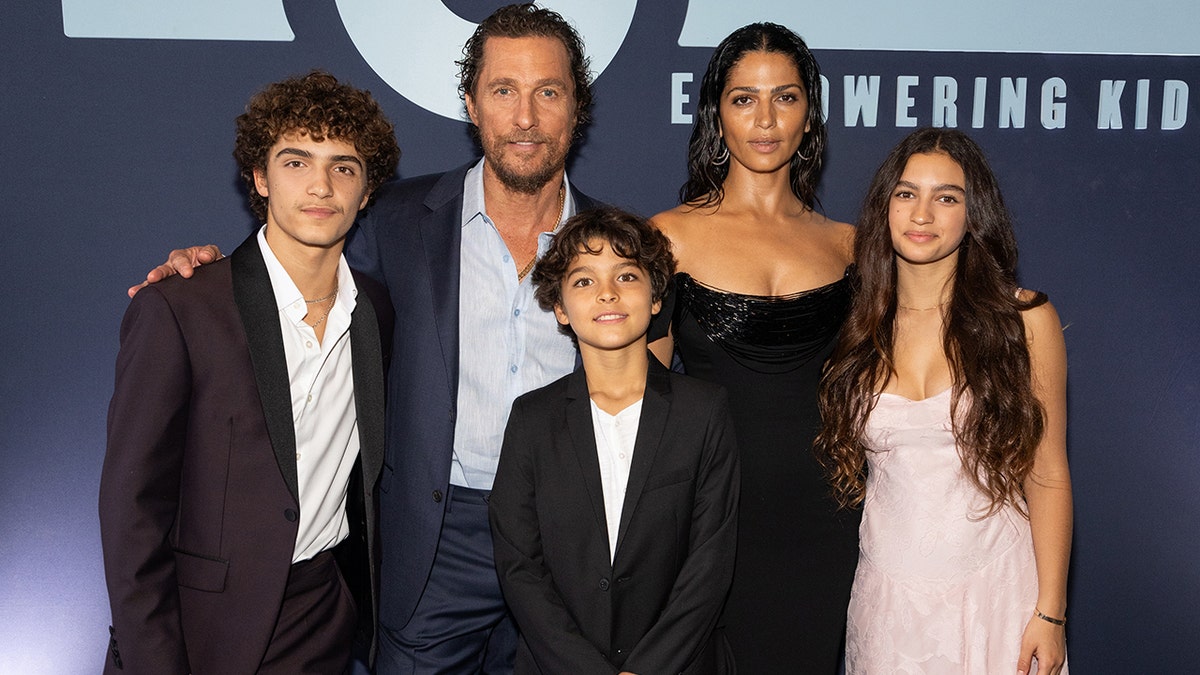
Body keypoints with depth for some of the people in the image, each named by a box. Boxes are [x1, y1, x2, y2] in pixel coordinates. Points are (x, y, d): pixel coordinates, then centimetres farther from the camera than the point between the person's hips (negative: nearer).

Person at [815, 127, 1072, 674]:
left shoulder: (1024, 319, -6)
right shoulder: (861, 327, 2)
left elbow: (1047, 475, -5)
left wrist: (1050, 611, -6)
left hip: (992, 592, -2)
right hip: (887, 594, 2)